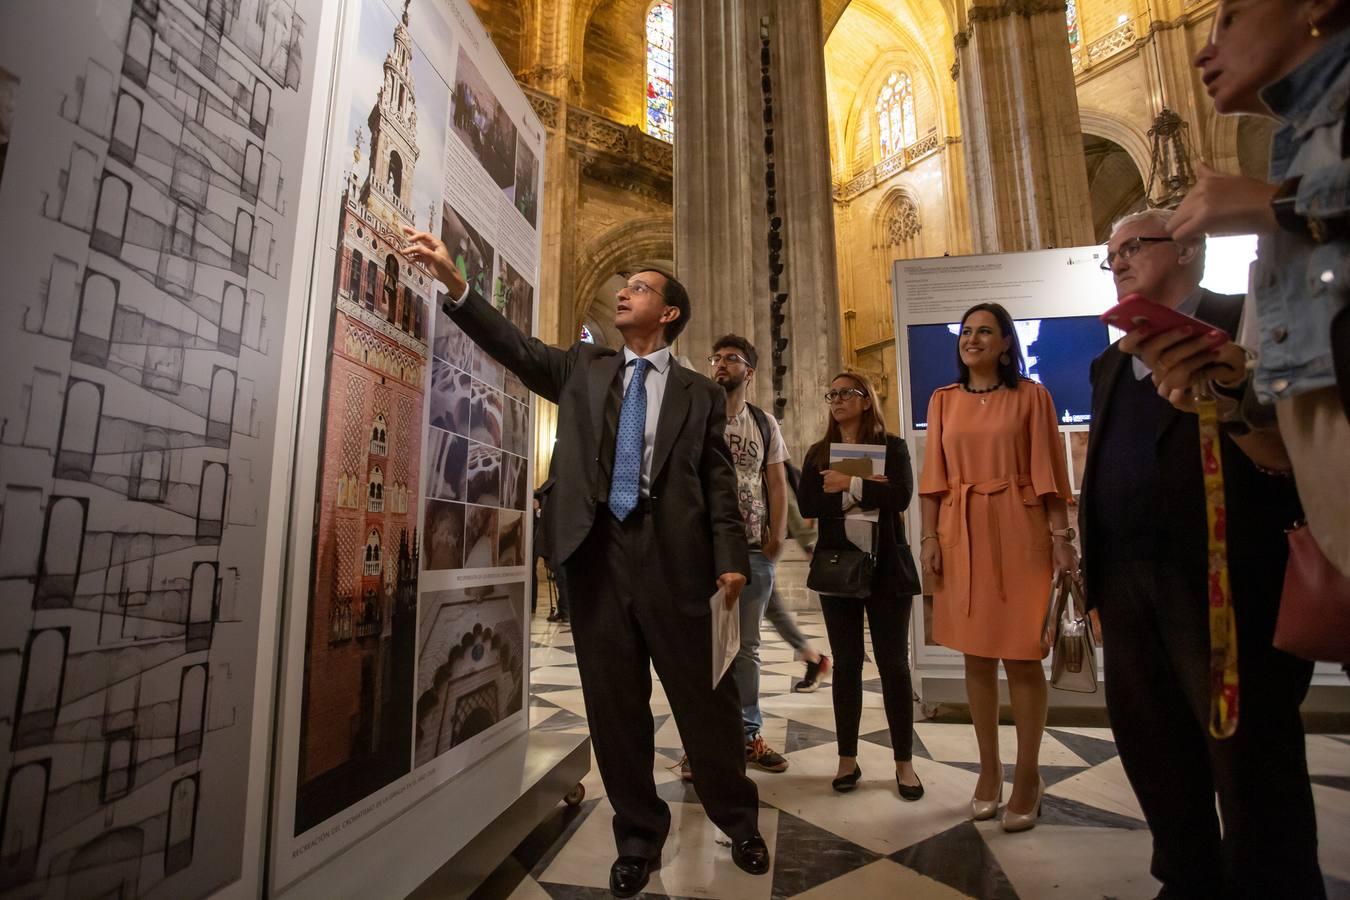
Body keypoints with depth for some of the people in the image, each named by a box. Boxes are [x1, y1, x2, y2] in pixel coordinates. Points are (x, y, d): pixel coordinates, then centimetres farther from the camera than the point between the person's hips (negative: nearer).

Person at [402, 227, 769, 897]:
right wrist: (454, 283, -10)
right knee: (613, 703, 11)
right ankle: (638, 838, 30)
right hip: (597, 550, 2)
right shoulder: (582, 367, 15)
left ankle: (739, 823, 32)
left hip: (672, 554, -1)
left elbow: (719, 481, 4)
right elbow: (517, 348, 2)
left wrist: (730, 558, -7)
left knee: (704, 695, 7)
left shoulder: (699, 393, 9)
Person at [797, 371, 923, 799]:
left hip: (886, 566, -2)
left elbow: (901, 496, -15)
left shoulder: (892, 446, 2)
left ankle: (905, 762, 16)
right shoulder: (818, 453, 10)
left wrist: (850, 485, -17)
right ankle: (848, 759, 18)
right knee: (846, 664, 7)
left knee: (894, 663, 3)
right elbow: (806, 505, -5)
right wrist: (861, 493, -14)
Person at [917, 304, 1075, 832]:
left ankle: (1028, 776, 18)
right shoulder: (943, 401, 10)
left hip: (1018, 532, -3)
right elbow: (934, 477, 6)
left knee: (1021, 655, 1)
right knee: (976, 654, 9)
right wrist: (930, 538, -1)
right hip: (961, 534, 3)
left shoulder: (1030, 396, 2)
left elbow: (1048, 472, -1)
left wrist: (1061, 536, -7)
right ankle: (989, 769, 24)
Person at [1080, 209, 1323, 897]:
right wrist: (1090, 567, 12)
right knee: (1152, 753, 15)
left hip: (1222, 578, -6)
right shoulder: (1112, 362, 19)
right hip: (1127, 584, 6)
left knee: (1247, 755, 6)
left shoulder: (1250, 322, 2)